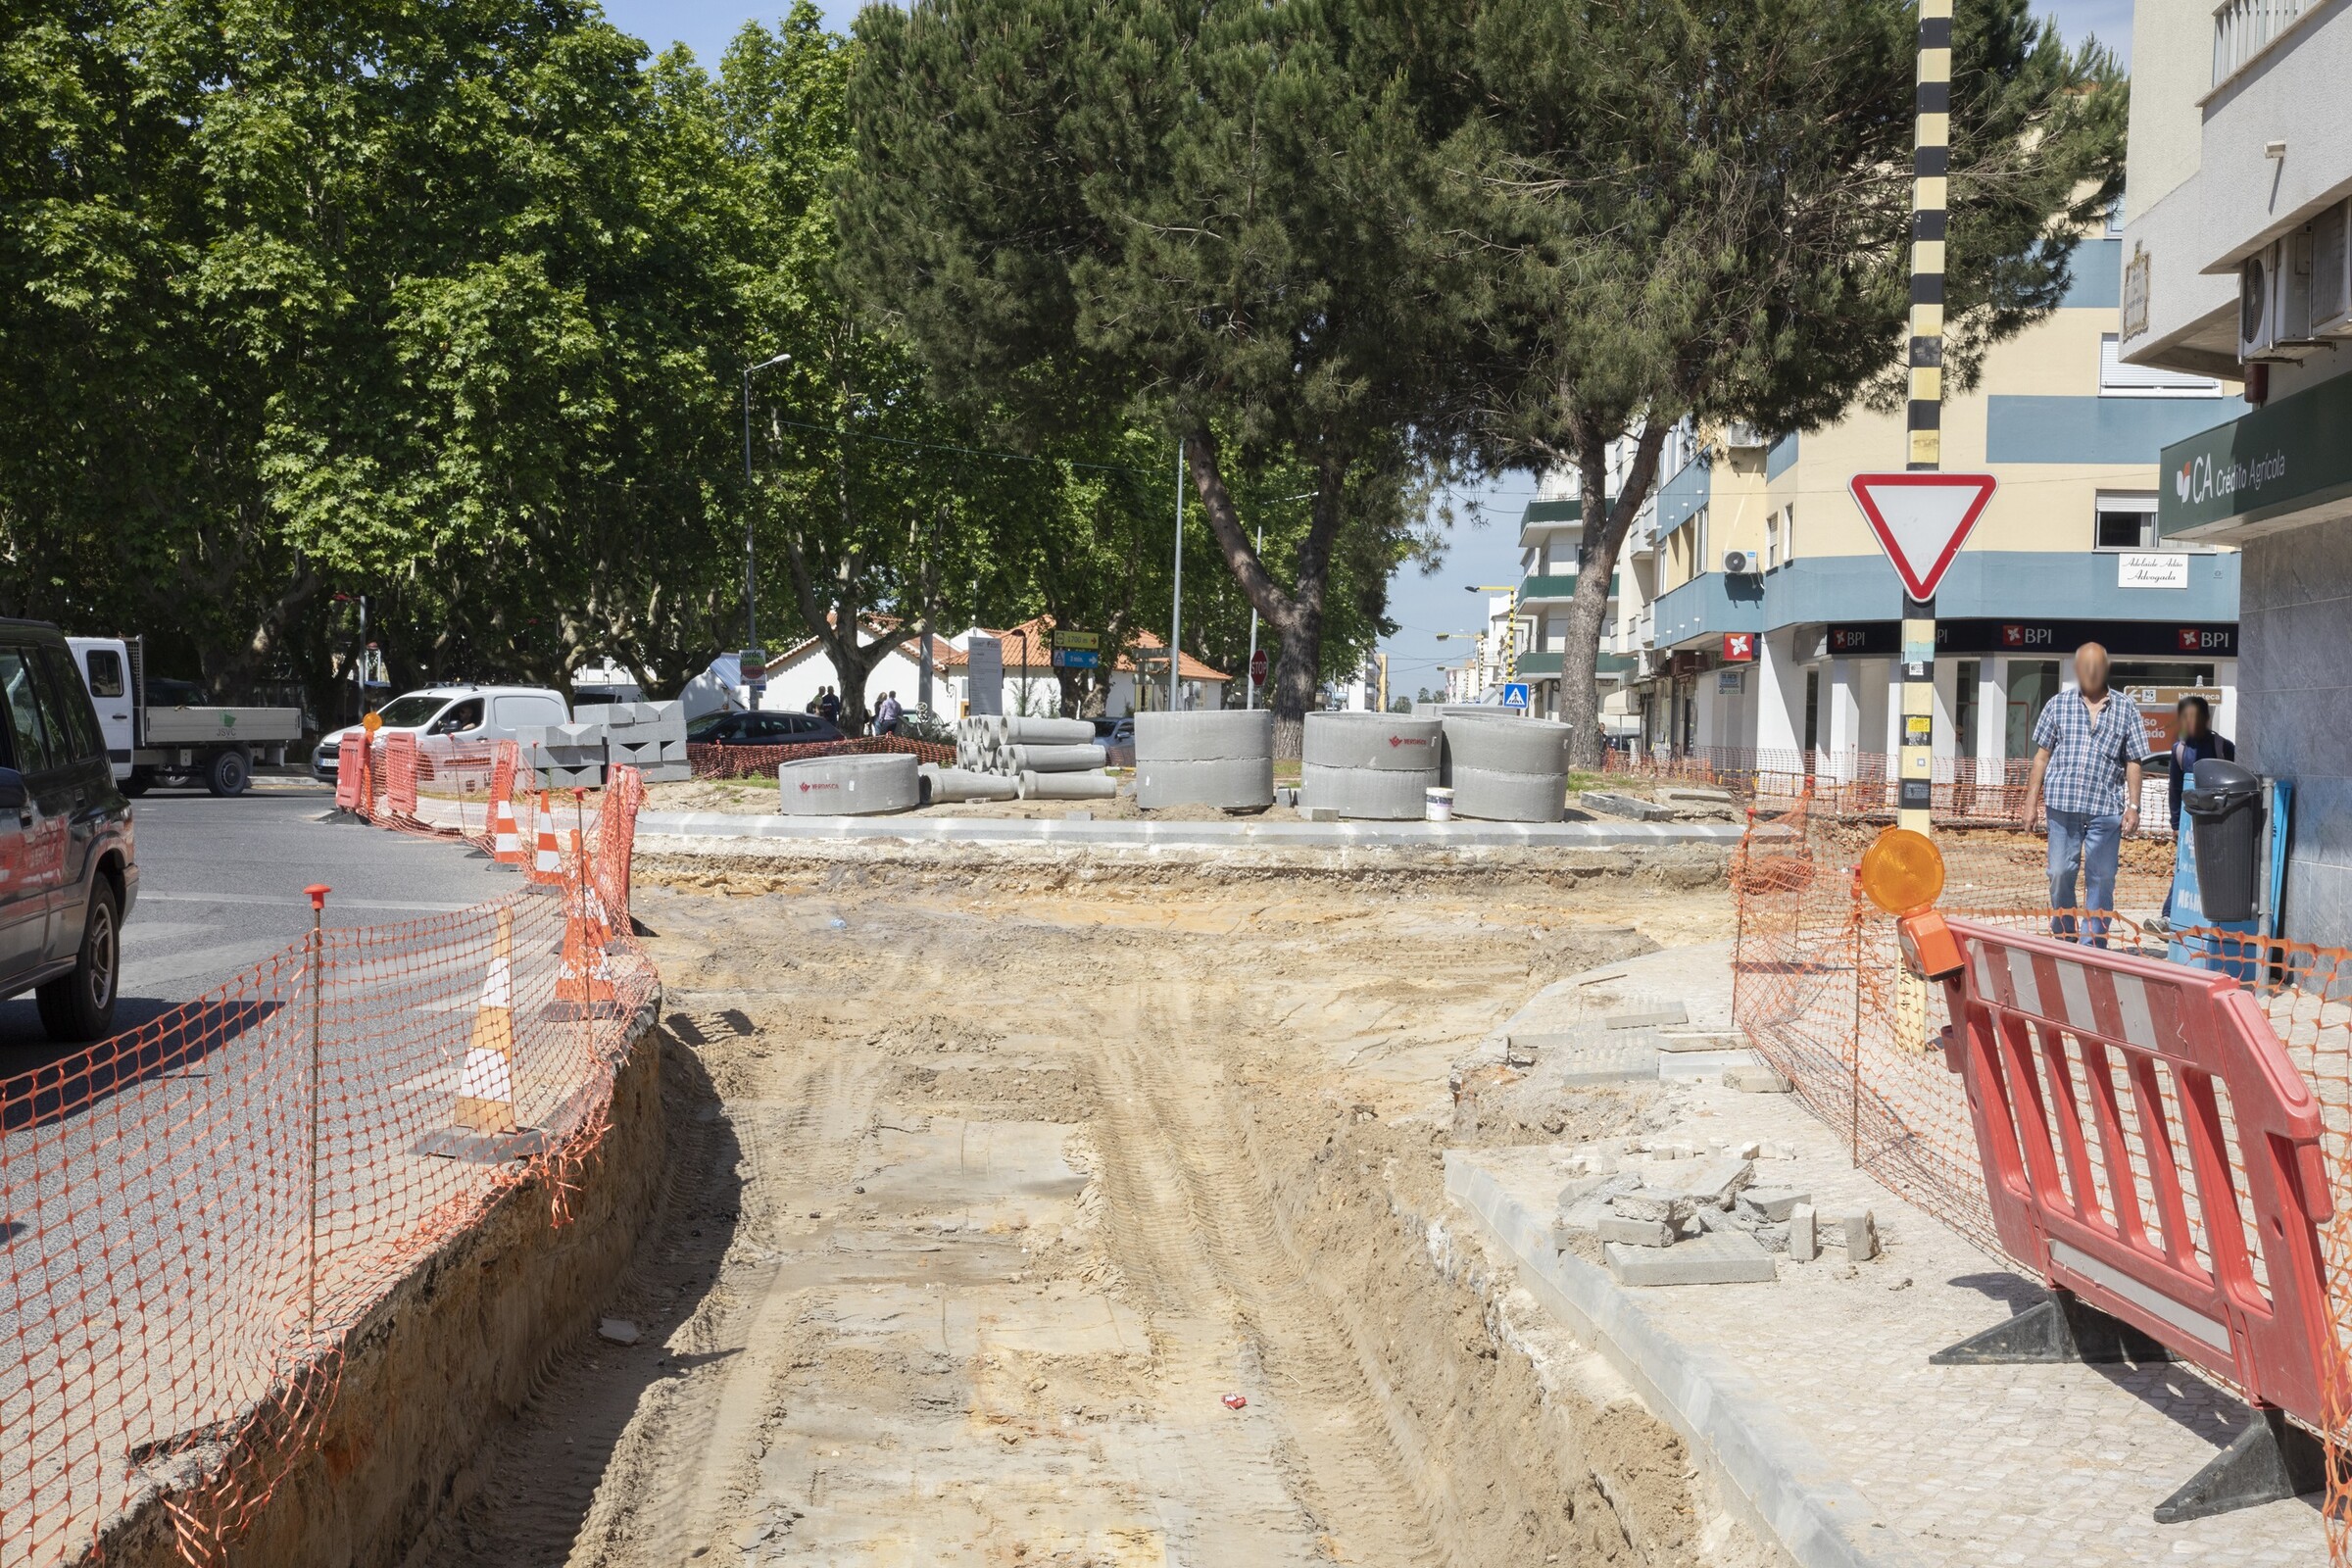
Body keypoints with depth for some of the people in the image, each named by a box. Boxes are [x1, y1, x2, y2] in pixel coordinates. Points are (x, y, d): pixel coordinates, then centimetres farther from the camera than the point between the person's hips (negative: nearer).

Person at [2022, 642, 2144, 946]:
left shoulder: (2125, 710, 6)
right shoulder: (2058, 705, 7)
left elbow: (2133, 762, 7)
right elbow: (2042, 755, 9)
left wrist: (2133, 806, 0)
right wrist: (2031, 801, 5)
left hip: (2106, 808, 0)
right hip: (2063, 804, 0)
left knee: (2102, 879, 3)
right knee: (2060, 874, 5)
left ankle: (2093, 946, 9)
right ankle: (2063, 939, 21)